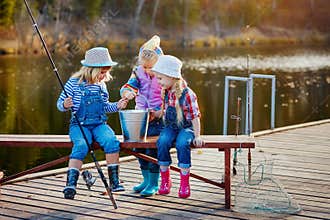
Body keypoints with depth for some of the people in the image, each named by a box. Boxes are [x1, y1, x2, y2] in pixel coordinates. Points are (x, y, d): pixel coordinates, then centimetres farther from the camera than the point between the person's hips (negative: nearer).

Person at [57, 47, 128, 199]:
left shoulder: (101, 85, 12)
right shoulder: (74, 83, -3)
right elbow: (60, 104, 1)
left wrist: (116, 106, 7)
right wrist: (65, 105, -22)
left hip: (99, 124, 4)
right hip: (79, 124, -3)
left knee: (111, 141, -27)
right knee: (81, 146, -34)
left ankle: (114, 181, -20)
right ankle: (70, 184, -35)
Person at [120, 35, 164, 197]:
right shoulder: (138, 72, 4)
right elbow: (129, 86, -7)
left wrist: (158, 113, -18)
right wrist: (127, 92, -31)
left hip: (159, 118, -5)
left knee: (153, 148, -10)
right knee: (138, 147, 7)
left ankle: (154, 183, 2)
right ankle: (146, 179, 24)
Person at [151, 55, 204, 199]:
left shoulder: (187, 94, -15)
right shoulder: (165, 92, 3)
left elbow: (195, 116, -13)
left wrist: (197, 136, -17)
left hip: (186, 127, -5)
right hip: (170, 127, 5)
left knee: (182, 144, -36)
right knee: (162, 142, -28)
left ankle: (184, 183, -23)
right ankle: (165, 180, -14)